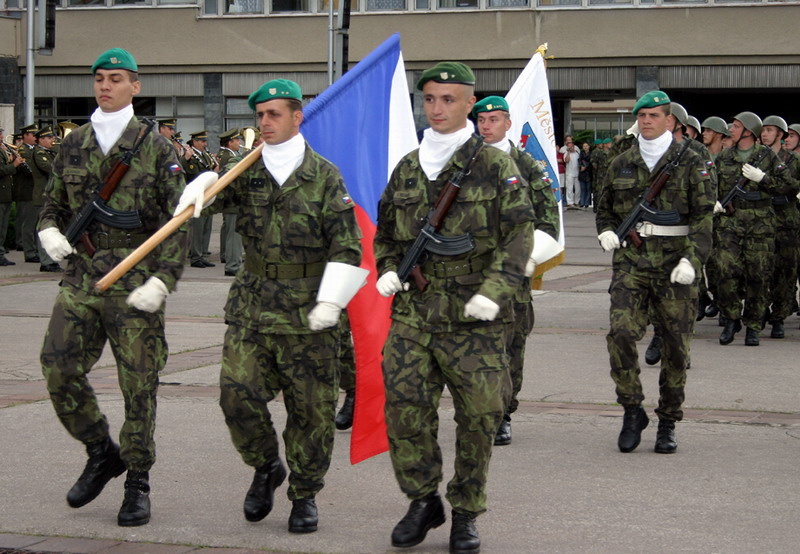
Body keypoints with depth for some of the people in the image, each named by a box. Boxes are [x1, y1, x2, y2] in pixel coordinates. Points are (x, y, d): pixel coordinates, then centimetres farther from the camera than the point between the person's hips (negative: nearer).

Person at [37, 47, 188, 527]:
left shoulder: (155, 147, 0)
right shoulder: (73, 145, 12)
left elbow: (177, 221, -2)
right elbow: (54, 203, 21)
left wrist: (163, 280, -13)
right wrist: (50, 231, -2)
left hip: (135, 285, -4)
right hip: (80, 280, 4)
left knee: (139, 384, -1)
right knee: (60, 371, -2)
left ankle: (137, 482, 12)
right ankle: (102, 453, 21)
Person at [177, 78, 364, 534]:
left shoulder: (324, 175, 0)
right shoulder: (248, 171, 10)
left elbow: (346, 246, -2)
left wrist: (330, 302, -10)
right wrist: (202, 189, -32)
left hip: (308, 314, -2)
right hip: (252, 307, 3)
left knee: (311, 408, 2)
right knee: (238, 394, -8)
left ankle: (306, 495, 20)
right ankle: (266, 467, 19)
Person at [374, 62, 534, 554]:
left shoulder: (495, 166, -2)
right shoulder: (407, 168, 12)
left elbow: (520, 233, -8)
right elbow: (385, 230, 25)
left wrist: (494, 291, -19)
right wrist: (387, 269, 7)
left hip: (474, 318, -3)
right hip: (413, 312, 3)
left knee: (478, 417, 3)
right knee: (404, 407, -5)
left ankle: (466, 514, 19)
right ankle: (424, 501, 14)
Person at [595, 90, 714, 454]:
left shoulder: (691, 164, 2)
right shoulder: (620, 165, 11)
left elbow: (703, 218, -3)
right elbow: (605, 208, 25)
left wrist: (692, 260, -16)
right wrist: (606, 232, 4)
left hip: (674, 269, -2)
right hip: (631, 263, 2)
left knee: (676, 346, 2)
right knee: (621, 333, -16)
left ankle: (668, 422, 16)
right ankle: (632, 411, 0)